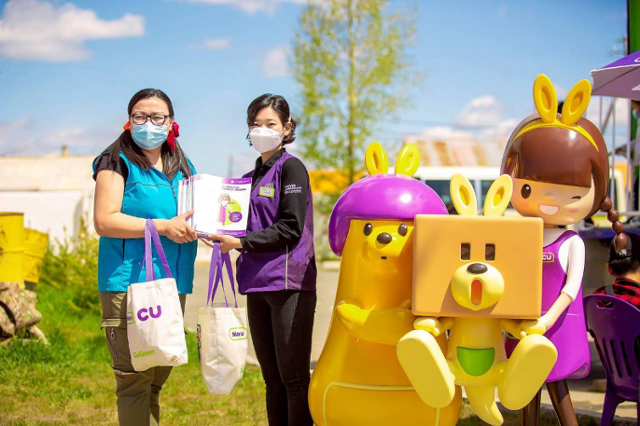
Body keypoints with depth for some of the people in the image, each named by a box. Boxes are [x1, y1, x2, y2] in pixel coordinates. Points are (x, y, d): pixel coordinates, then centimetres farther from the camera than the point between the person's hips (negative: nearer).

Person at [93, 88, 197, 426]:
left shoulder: (182, 167, 17)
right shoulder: (118, 162, -2)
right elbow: (104, 221, -13)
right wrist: (163, 226, -18)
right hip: (129, 283, -7)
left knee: (157, 377, 15)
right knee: (135, 380, -7)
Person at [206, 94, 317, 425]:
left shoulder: (291, 168, -3)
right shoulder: (252, 177, 18)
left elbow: (290, 229, -12)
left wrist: (241, 243, -15)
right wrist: (223, 237, 3)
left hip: (289, 284, -7)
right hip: (257, 286, 7)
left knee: (294, 377, -5)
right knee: (272, 378, 11)